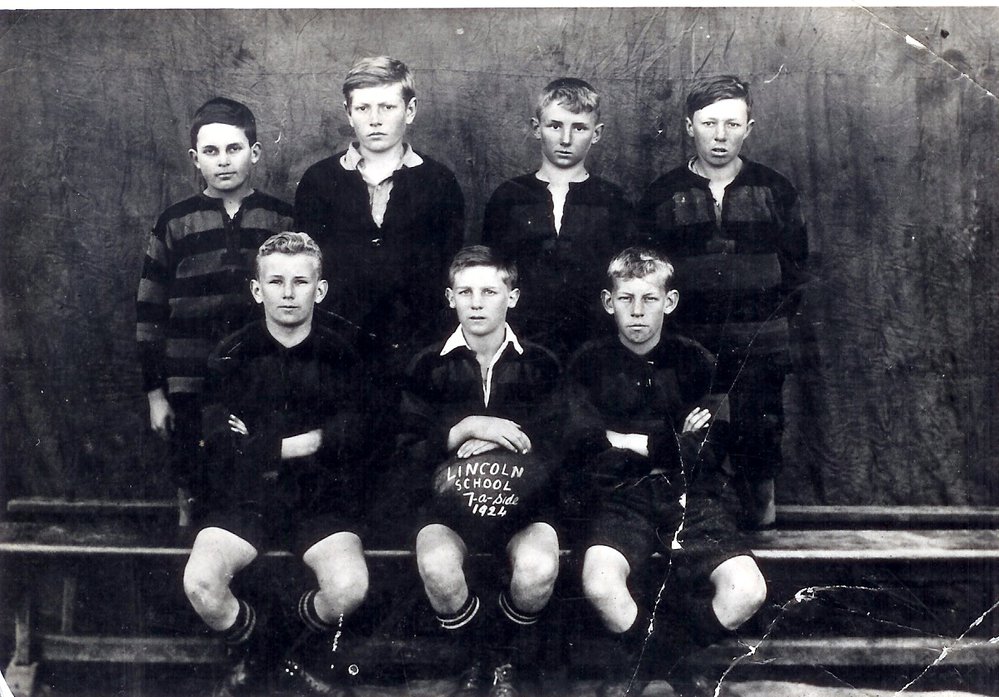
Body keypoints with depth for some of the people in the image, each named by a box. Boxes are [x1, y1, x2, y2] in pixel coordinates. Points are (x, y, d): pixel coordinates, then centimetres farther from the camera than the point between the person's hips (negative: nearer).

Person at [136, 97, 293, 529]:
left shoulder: (284, 221, 4)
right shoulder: (174, 225, 5)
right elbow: (149, 313, 6)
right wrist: (155, 392, 3)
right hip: (192, 391, 0)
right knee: (194, 493, 7)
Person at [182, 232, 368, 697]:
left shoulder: (341, 358, 5)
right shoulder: (231, 357, 5)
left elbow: (350, 437, -8)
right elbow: (219, 446, -7)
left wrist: (263, 446, -11)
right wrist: (305, 442, -10)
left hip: (321, 500, 0)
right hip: (243, 500, 1)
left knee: (349, 588, -27)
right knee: (200, 584, -25)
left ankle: (302, 657, 9)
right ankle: (252, 658, 8)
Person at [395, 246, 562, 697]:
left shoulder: (540, 365, 6)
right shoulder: (429, 366, 6)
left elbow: (557, 449, -2)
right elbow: (409, 451, -2)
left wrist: (488, 445, -13)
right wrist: (468, 428, -17)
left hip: (523, 497, 0)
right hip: (449, 497, 0)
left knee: (539, 571, -32)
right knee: (437, 568, -33)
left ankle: (510, 661, 2)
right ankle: (478, 659, -1)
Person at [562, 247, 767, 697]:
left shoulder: (694, 362, 10)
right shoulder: (588, 365, 6)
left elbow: (708, 452, 3)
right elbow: (581, 453, -5)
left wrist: (630, 442, -4)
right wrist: (674, 444, -5)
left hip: (690, 496, 2)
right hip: (621, 498, -2)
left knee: (747, 592, -21)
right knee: (600, 586, -32)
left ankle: (673, 652, 10)